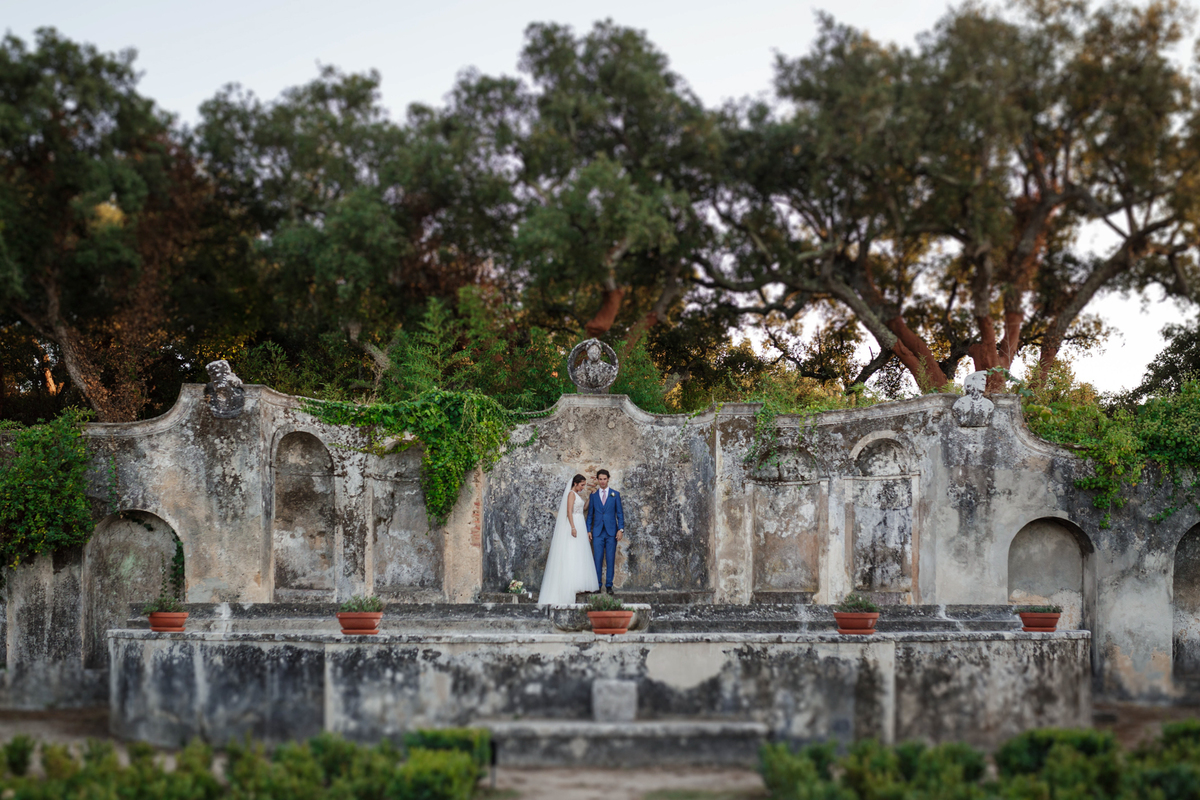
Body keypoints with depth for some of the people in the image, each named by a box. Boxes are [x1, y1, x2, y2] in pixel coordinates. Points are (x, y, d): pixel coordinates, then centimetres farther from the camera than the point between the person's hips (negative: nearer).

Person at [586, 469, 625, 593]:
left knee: (610, 560, 1)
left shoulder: (615, 494, 6)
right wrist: (588, 530, 4)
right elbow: (590, 514, 12)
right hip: (597, 532, 1)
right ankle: (597, 585, 5)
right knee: (598, 560, -1)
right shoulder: (593, 495, 9)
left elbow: (620, 513, 5)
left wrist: (621, 529, -5)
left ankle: (609, 585, 7)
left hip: (611, 531, -1)